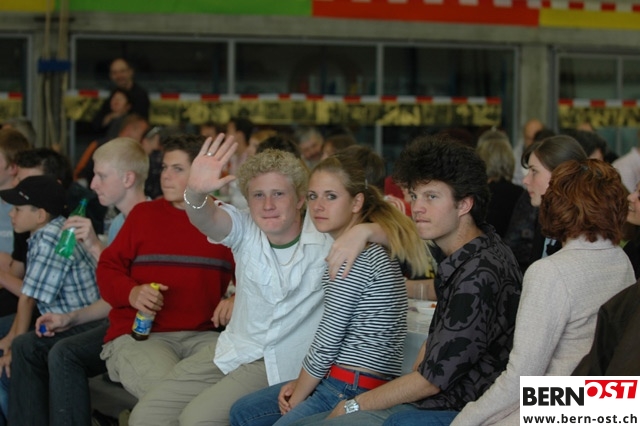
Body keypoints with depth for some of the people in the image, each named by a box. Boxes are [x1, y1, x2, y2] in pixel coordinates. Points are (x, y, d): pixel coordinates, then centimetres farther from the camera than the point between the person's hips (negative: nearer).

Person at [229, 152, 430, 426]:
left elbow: (326, 343, -16)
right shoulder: (367, 248, 13)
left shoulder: (356, 255, -18)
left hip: (353, 390, -11)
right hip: (336, 380, 11)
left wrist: (297, 399, -5)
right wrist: (300, 383, 7)